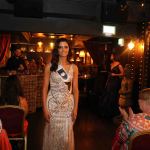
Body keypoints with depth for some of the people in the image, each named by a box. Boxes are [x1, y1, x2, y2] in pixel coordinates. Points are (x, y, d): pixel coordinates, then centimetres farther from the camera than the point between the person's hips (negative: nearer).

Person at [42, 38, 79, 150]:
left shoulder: (74, 67, 2)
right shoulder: (50, 66, -4)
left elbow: (75, 89, 3)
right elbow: (45, 88, -3)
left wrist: (75, 108, -1)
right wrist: (45, 108, -9)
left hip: (68, 104, 2)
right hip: (53, 103, -1)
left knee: (66, 134, 10)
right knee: (53, 133, 9)